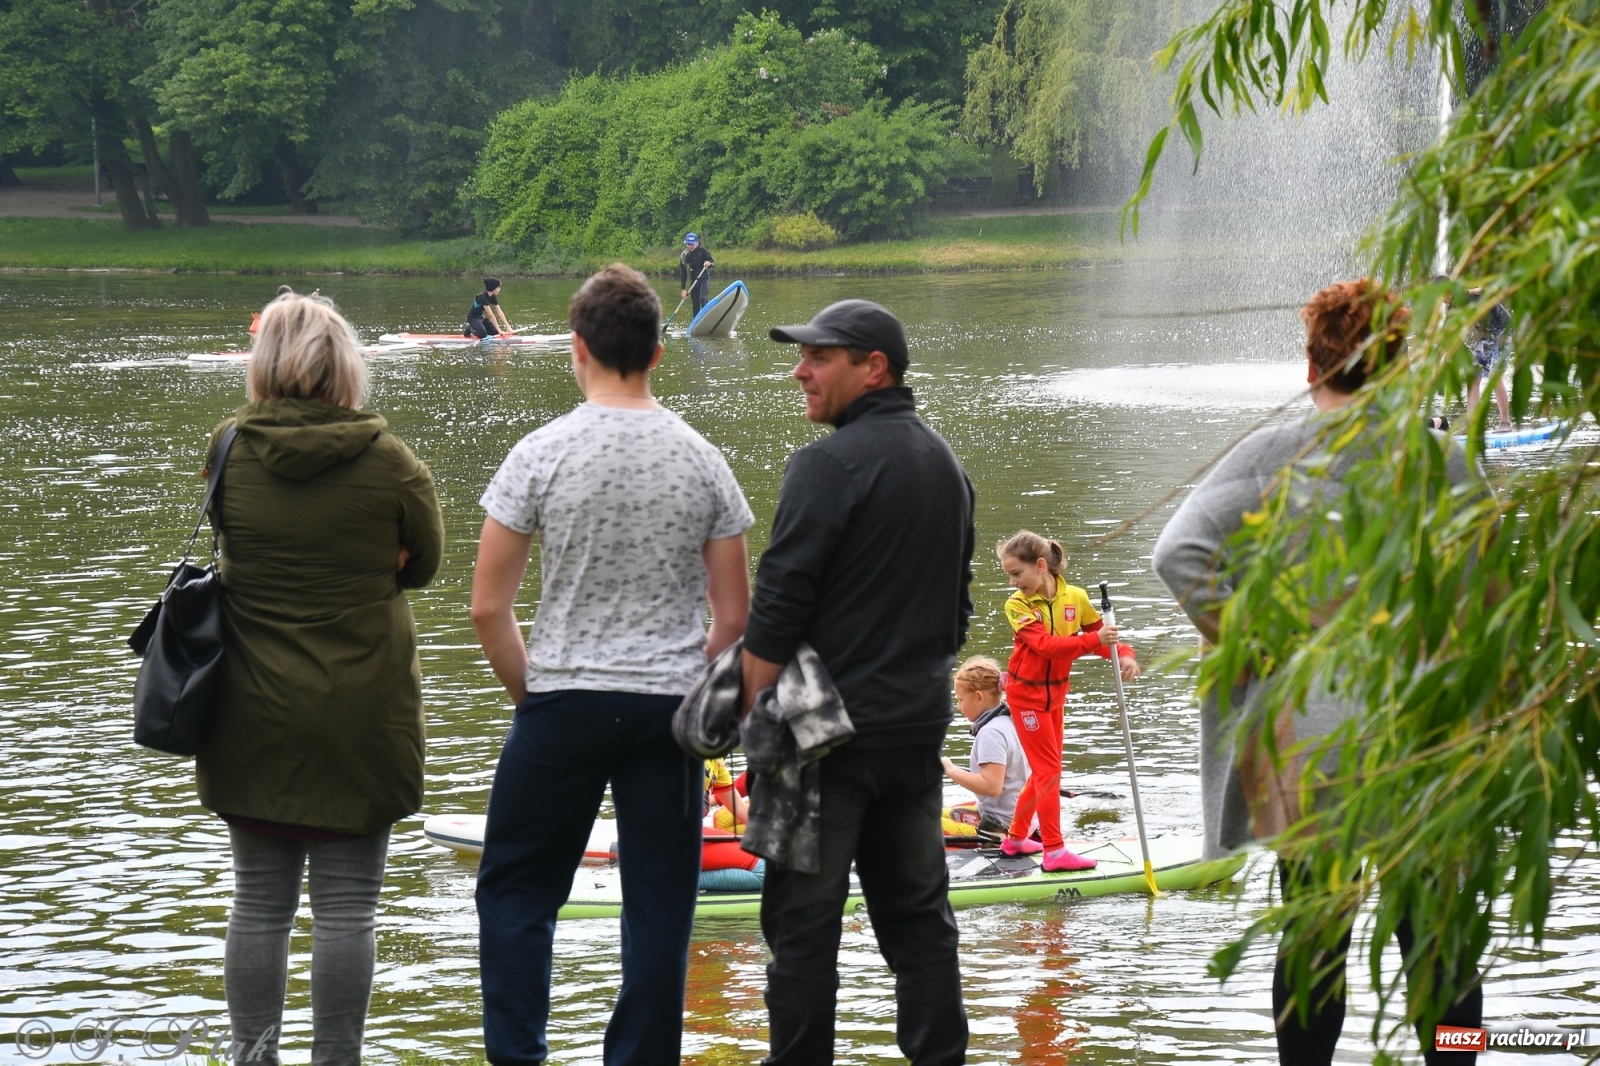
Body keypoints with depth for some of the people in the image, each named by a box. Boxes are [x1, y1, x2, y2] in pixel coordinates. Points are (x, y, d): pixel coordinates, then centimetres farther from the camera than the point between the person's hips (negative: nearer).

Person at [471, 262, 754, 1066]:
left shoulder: (542, 454, -8)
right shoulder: (701, 460, 0)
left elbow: (488, 608, -5)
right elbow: (733, 617, 2)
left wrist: (529, 691, 8)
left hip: (565, 700, -2)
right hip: (672, 708, 2)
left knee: (515, 890, 11)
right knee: (659, 903, 7)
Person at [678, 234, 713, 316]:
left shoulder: (702, 250, -11)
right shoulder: (684, 255, -6)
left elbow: (712, 264, -5)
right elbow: (683, 273, -5)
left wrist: (709, 263, -31)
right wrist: (683, 289, -10)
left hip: (704, 278, -3)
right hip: (694, 281, 3)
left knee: (703, 298, -23)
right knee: (695, 303, 4)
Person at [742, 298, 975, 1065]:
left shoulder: (829, 464, -13)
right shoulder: (946, 463, 13)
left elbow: (776, 614, -16)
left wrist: (755, 721, -10)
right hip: (920, 728, 8)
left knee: (803, 917, -1)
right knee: (918, 911, 12)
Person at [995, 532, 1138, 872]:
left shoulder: (1076, 598, -6)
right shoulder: (1017, 605, -17)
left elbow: (1102, 635, -3)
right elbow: (1045, 645, -30)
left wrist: (1123, 655, -25)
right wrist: (1095, 640, -40)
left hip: (1055, 692, 5)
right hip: (1026, 693, -5)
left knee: (1044, 770, 14)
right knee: (1048, 770, -7)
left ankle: (1016, 838, 28)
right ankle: (1054, 851, -5)